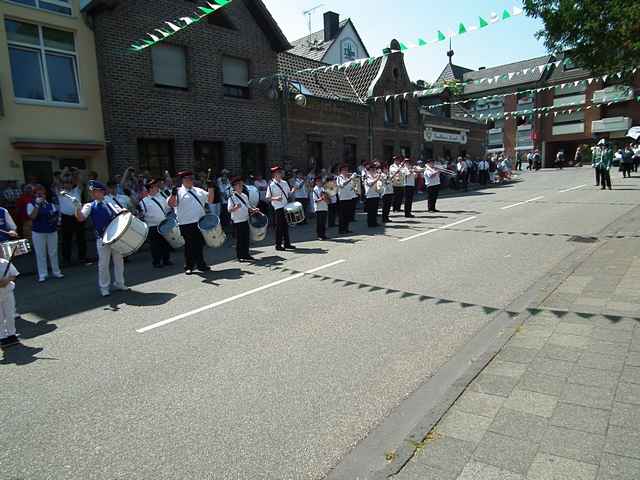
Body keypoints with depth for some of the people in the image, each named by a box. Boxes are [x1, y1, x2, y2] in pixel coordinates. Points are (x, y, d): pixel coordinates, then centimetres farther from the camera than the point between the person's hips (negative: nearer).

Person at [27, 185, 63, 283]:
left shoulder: (50, 204, 6)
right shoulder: (31, 205, -4)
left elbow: (56, 214, 13)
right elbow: (32, 216, -19)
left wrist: (55, 218, -10)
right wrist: (37, 205, -25)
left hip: (52, 231, 3)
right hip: (38, 233, -3)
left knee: (53, 252, 11)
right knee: (41, 254, 3)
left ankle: (56, 272, 22)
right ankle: (42, 275, 10)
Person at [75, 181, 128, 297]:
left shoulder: (110, 204, 11)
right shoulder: (90, 206, 2)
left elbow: (121, 214, 11)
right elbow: (80, 218, -12)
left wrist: (124, 211, -11)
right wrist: (77, 207, -27)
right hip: (102, 239, -3)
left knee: (119, 261, 12)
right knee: (103, 263, 0)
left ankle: (119, 283, 27)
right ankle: (104, 287, 14)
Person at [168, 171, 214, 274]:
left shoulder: (198, 191, 13)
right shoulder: (179, 192, -2)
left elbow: (210, 200, 15)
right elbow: (171, 204, -14)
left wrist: (211, 188, 2)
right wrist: (173, 195, -32)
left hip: (200, 222, 5)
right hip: (186, 224, -5)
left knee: (200, 244, 13)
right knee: (189, 246, 4)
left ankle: (200, 264, 26)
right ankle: (189, 266, 16)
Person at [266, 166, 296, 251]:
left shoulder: (284, 183, 9)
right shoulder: (271, 185, -8)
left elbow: (289, 193, 18)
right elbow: (268, 198, -7)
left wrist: (293, 190, -2)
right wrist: (275, 198, -23)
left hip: (286, 207, 6)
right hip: (278, 208, -6)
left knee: (286, 226, 13)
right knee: (279, 226, -1)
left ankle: (287, 243, 23)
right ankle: (278, 245, 9)